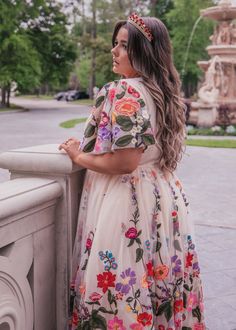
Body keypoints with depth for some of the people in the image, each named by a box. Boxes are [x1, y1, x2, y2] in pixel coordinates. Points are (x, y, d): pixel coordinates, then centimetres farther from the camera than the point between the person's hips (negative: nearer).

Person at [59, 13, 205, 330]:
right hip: (165, 198, 9)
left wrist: (78, 155, -8)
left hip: (128, 202, -9)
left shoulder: (124, 91, -18)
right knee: (159, 280, 18)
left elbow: (125, 162, -24)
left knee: (123, 285, 2)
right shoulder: (165, 92, 10)